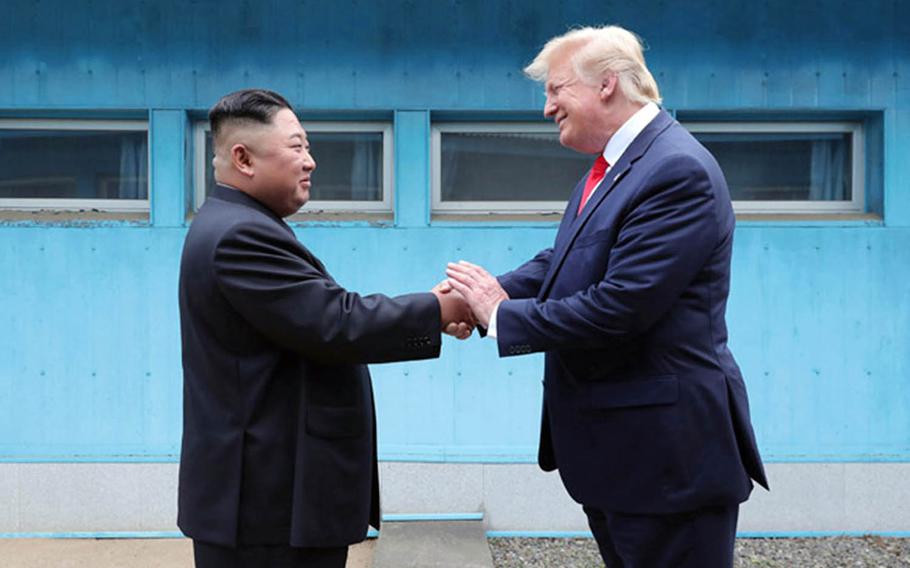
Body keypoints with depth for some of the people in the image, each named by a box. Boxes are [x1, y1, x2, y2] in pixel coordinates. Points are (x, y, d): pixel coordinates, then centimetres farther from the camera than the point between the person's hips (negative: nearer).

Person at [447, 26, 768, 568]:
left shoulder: (679, 171, -20)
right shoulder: (609, 167, 11)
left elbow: (619, 306, -26)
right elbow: (561, 262, 14)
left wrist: (504, 314, -15)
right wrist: (490, 292, -4)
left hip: (666, 449, -10)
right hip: (612, 444, 10)